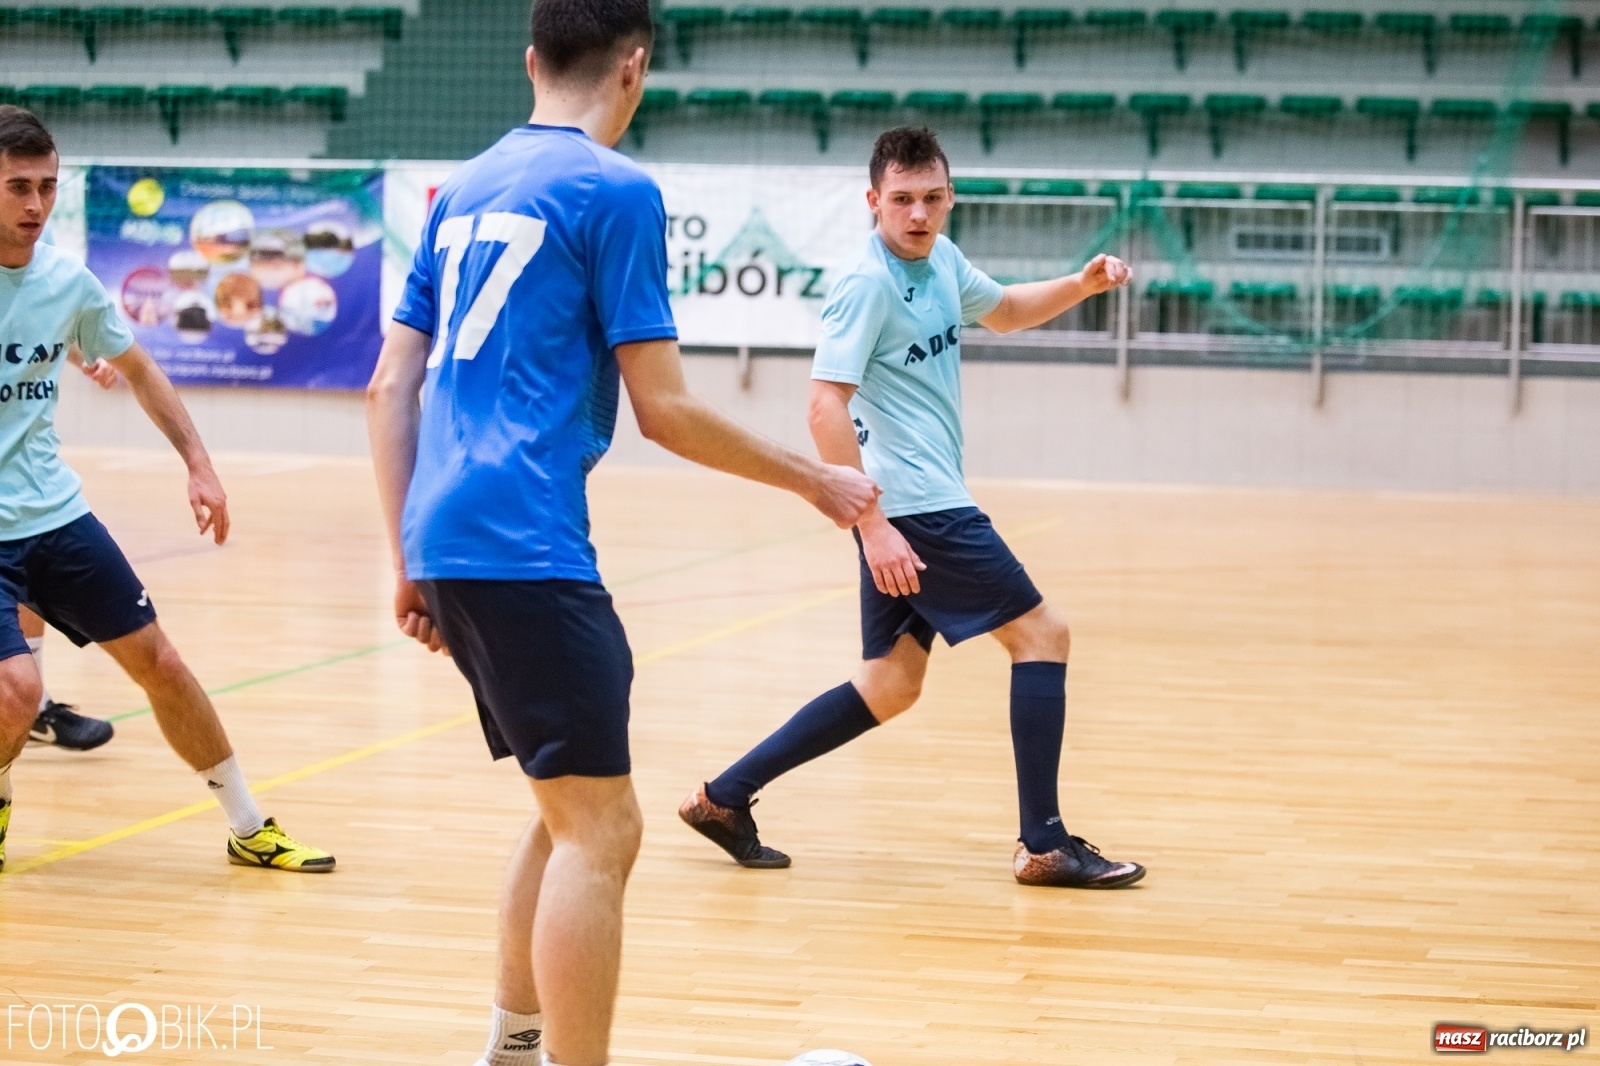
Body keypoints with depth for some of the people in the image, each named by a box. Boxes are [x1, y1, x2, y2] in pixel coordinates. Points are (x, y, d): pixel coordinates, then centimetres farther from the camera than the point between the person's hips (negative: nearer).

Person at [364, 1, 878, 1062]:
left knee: (571, 810, 19)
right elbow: (665, 410, -8)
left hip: (447, 539, 9)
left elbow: (390, 389, 16)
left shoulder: (465, 189, 17)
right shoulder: (614, 190, -6)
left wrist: (411, 560, 18)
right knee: (600, 828, -6)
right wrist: (817, 480, 4)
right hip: (526, 546, -9)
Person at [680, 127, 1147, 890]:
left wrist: (1083, 284, 11)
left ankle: (725, 797, 13)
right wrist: (874, 525, -27)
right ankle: (1045, 846, -1)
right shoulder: (869, 283, -16)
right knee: (1041, 634, -5)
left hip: (923, 504, 9)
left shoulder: (940, 261, 10)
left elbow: (1002, 311, 30)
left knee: (892, 685, 11)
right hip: (913, 508, -9)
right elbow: (825, 406, -22)